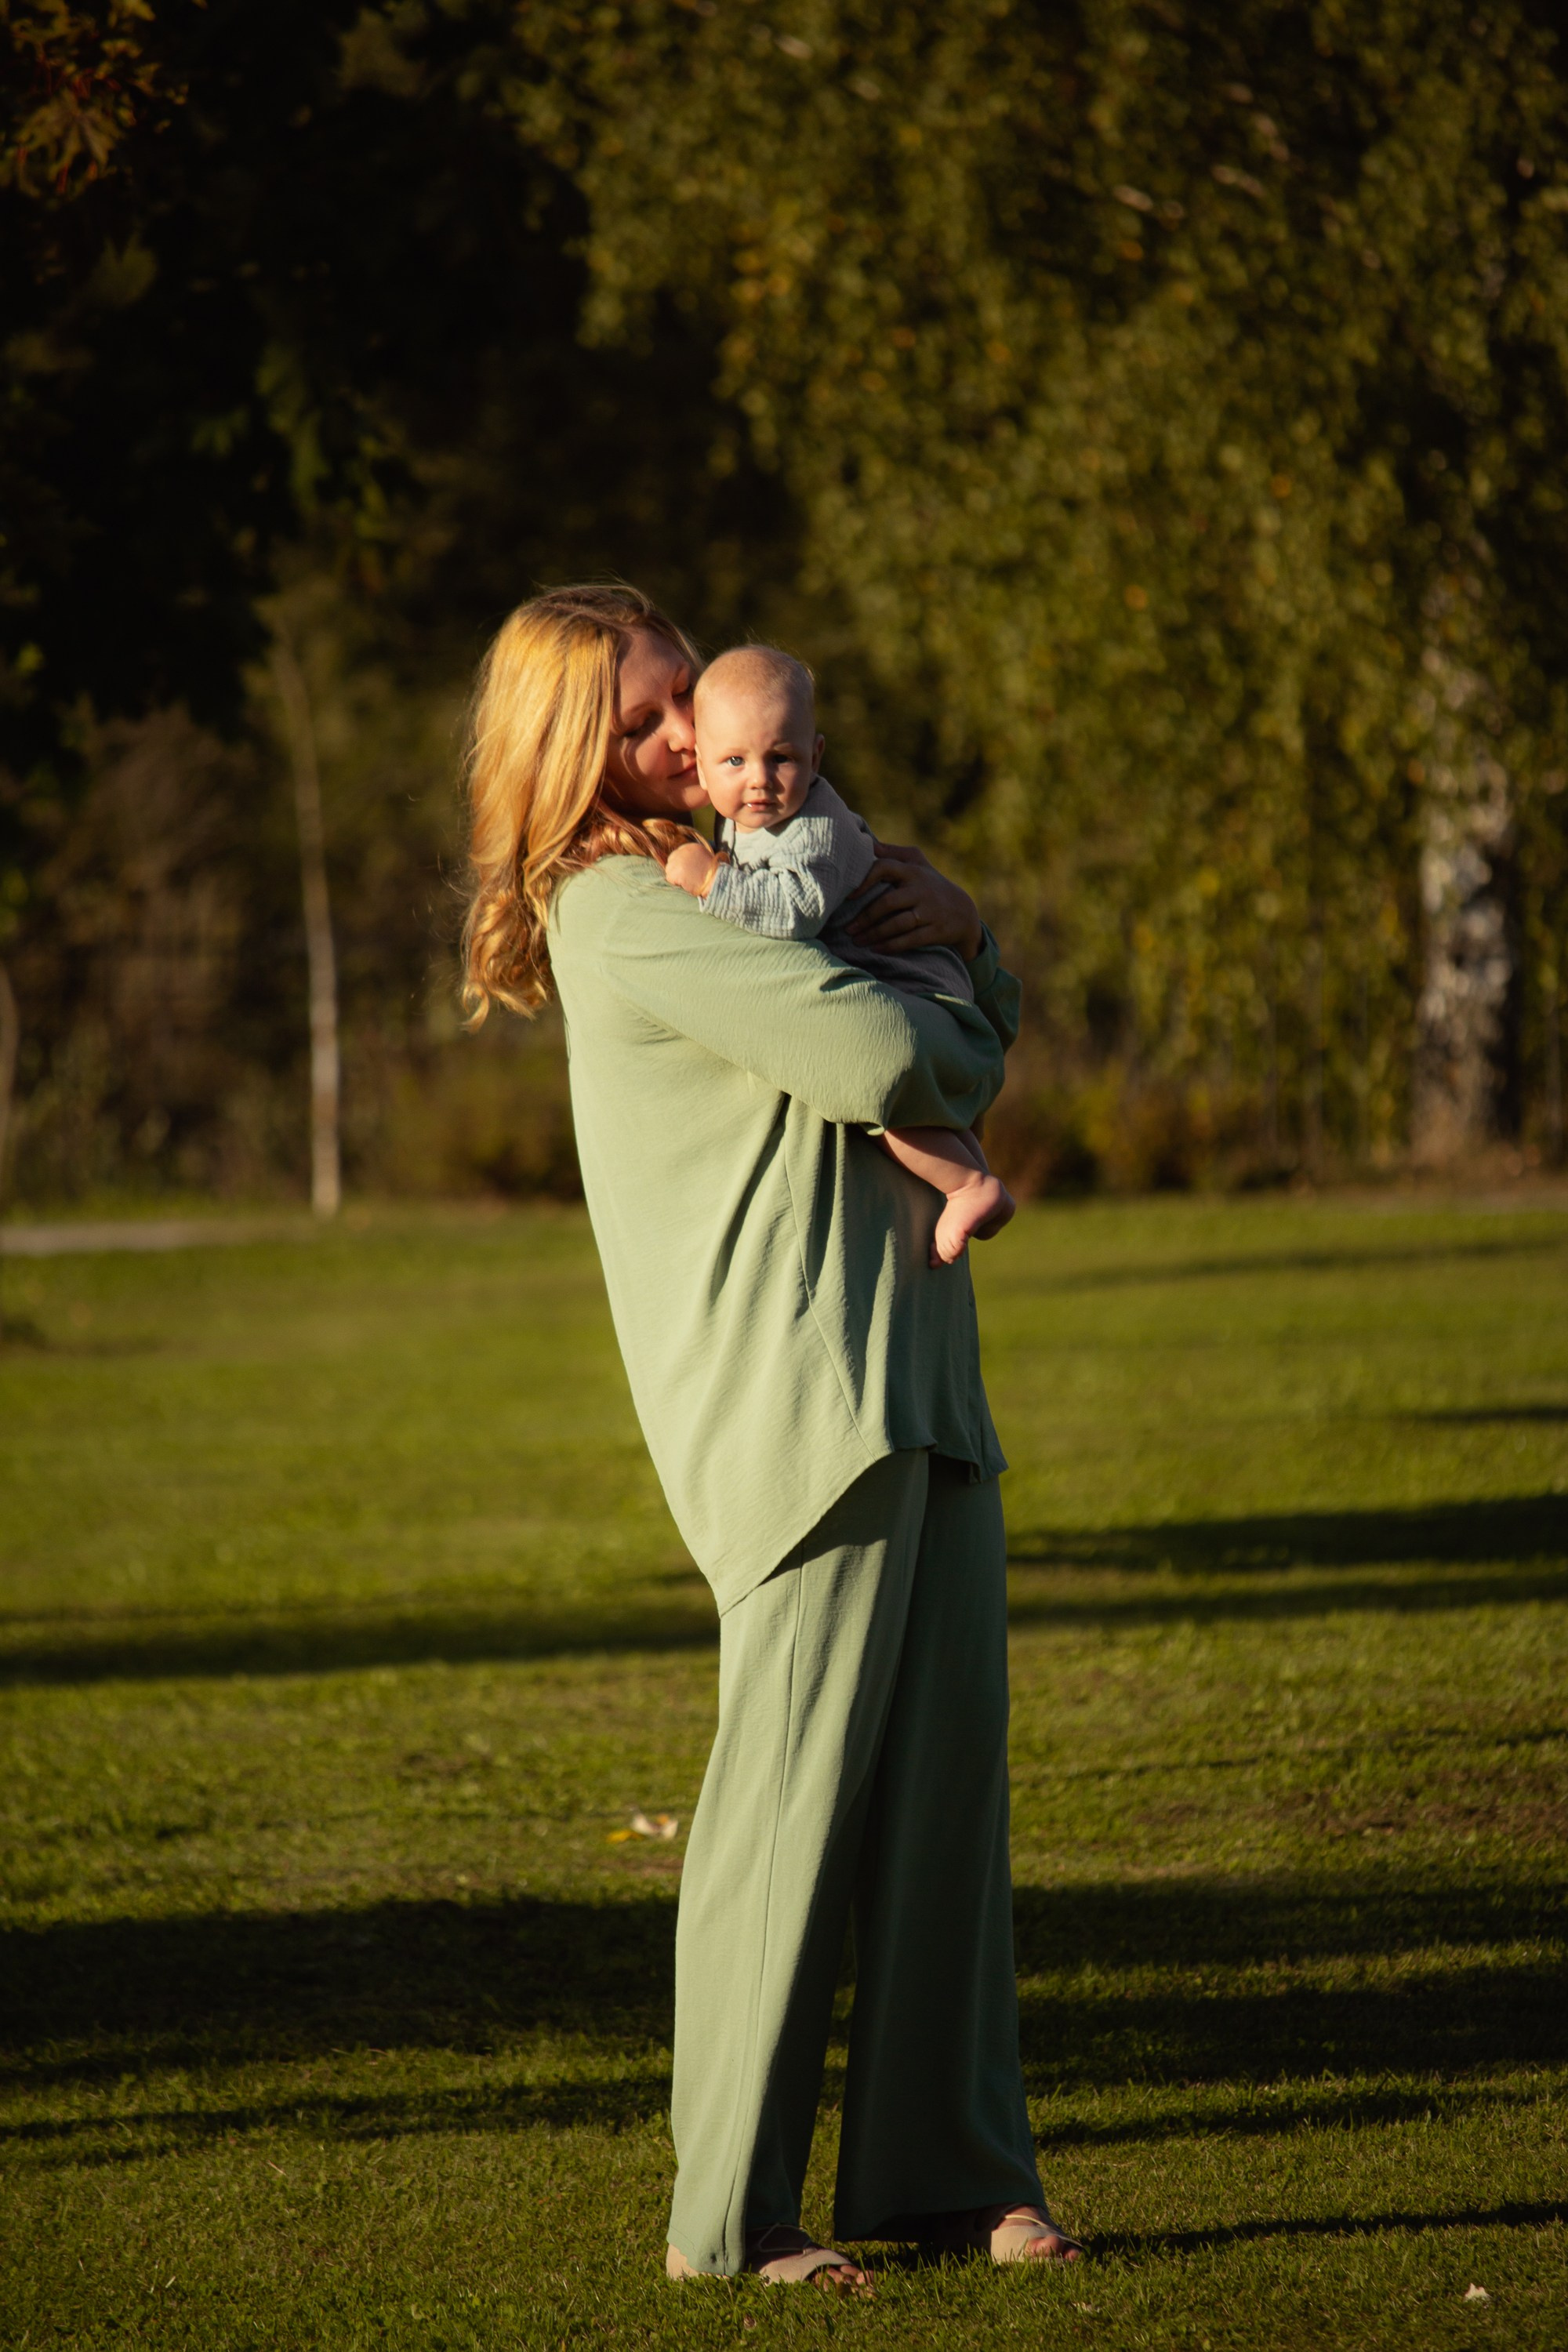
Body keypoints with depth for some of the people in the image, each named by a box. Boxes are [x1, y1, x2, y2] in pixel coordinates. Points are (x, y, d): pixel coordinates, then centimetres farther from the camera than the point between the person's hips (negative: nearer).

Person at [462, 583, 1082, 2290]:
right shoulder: (622, 913, -9)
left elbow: (972, 1052, 26)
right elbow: (880, 1065, -19)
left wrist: (959, 937, 5)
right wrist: (948, 1029, 3)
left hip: (912, 1390, 9)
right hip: (794, 1403, -9)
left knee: (949, 1781, 7)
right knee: (793, 1804, -8)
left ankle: (945, 2168, 13)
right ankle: (729, 2214, -2)